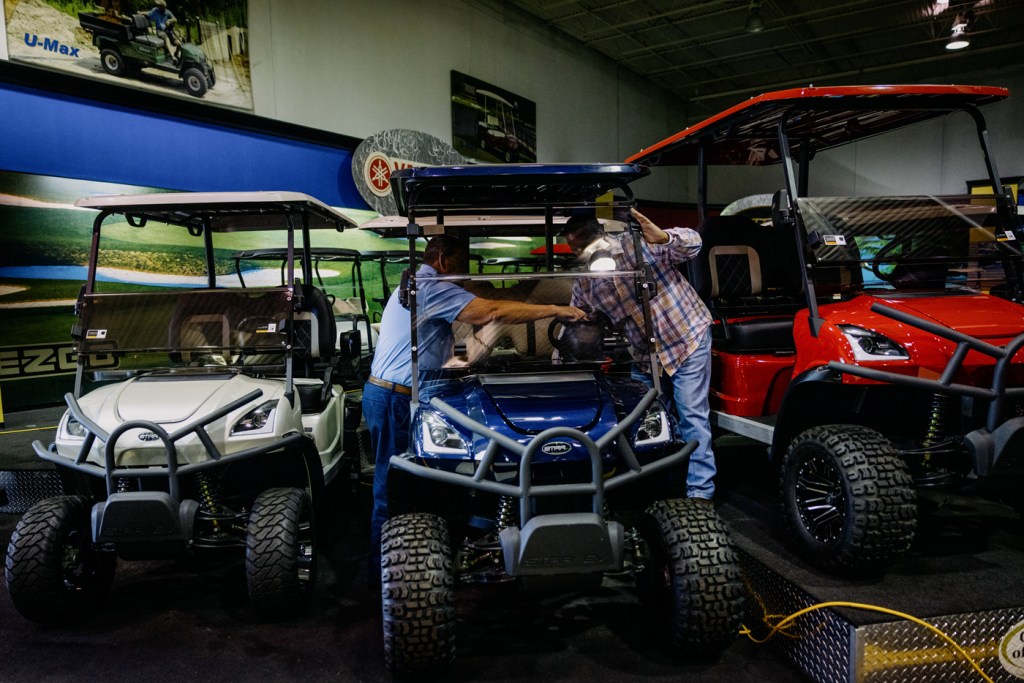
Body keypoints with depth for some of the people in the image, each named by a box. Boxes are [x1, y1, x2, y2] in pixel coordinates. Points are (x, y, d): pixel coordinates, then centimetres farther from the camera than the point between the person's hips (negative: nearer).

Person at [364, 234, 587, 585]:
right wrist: (556, 310, -20)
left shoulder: (413, 285, 20)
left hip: (386, 394, 11)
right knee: (392, 489, -2)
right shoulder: (430, 286, -15)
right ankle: (382, 572, 10)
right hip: (394, 399, -11)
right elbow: (489, 311, -24)